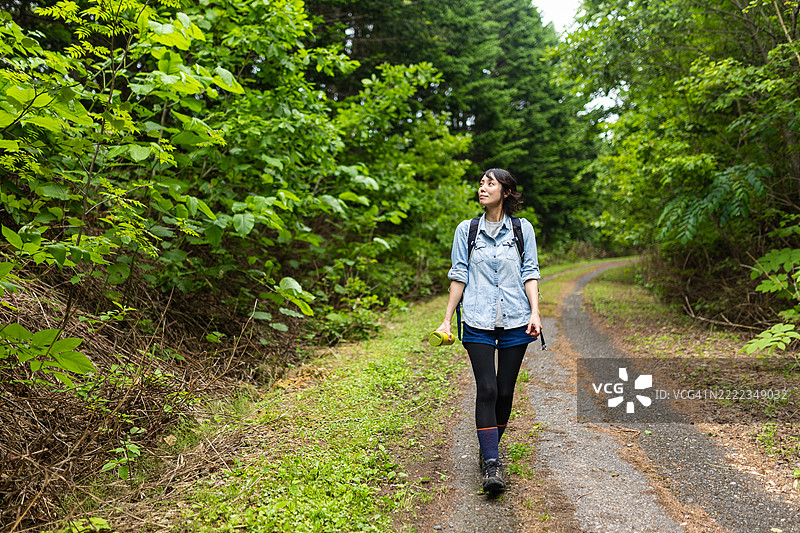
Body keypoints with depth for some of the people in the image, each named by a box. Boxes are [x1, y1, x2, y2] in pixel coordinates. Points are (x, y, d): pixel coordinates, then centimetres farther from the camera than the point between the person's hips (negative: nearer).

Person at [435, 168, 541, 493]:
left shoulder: (523, 229, 7)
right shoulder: (466, 230, 8)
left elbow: (529, 273, 5)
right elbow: (459, 276, 7)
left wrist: (535, 313, -7)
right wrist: (447, 319, 4)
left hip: (515, 321, 1)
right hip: (478, 322, 0)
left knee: (505, 391, 5)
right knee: (487, 389, -10)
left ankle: (490, 449, 27)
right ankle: (491, 464, -5)